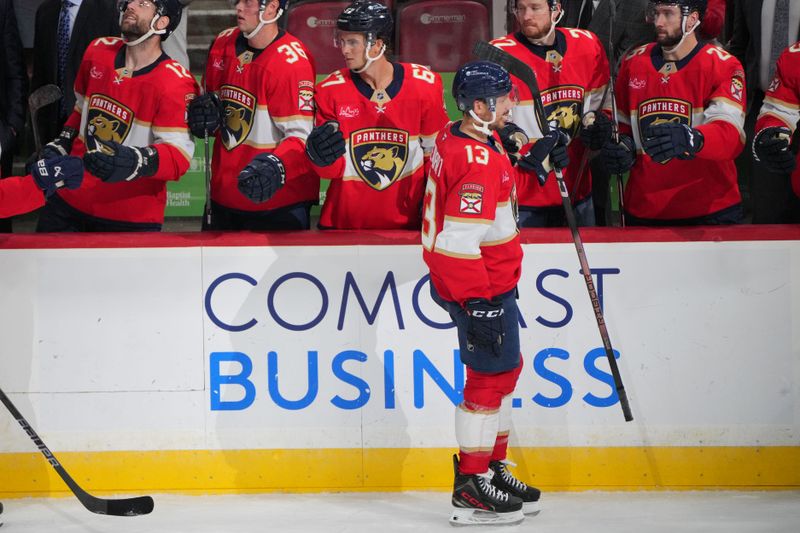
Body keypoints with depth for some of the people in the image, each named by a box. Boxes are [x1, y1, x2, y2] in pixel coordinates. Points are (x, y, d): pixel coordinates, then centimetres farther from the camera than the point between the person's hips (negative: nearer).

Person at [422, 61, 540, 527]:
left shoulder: (455, 137, 4)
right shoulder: (478, 163, -27)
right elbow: (459, 243, -29)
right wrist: (477, 306, -27)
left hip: (493, 282, 11)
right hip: (480, 289, -11)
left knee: (506, 367, 20)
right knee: (491, 376, -3)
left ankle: (493, 467, 31)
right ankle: (470, 488, 4)